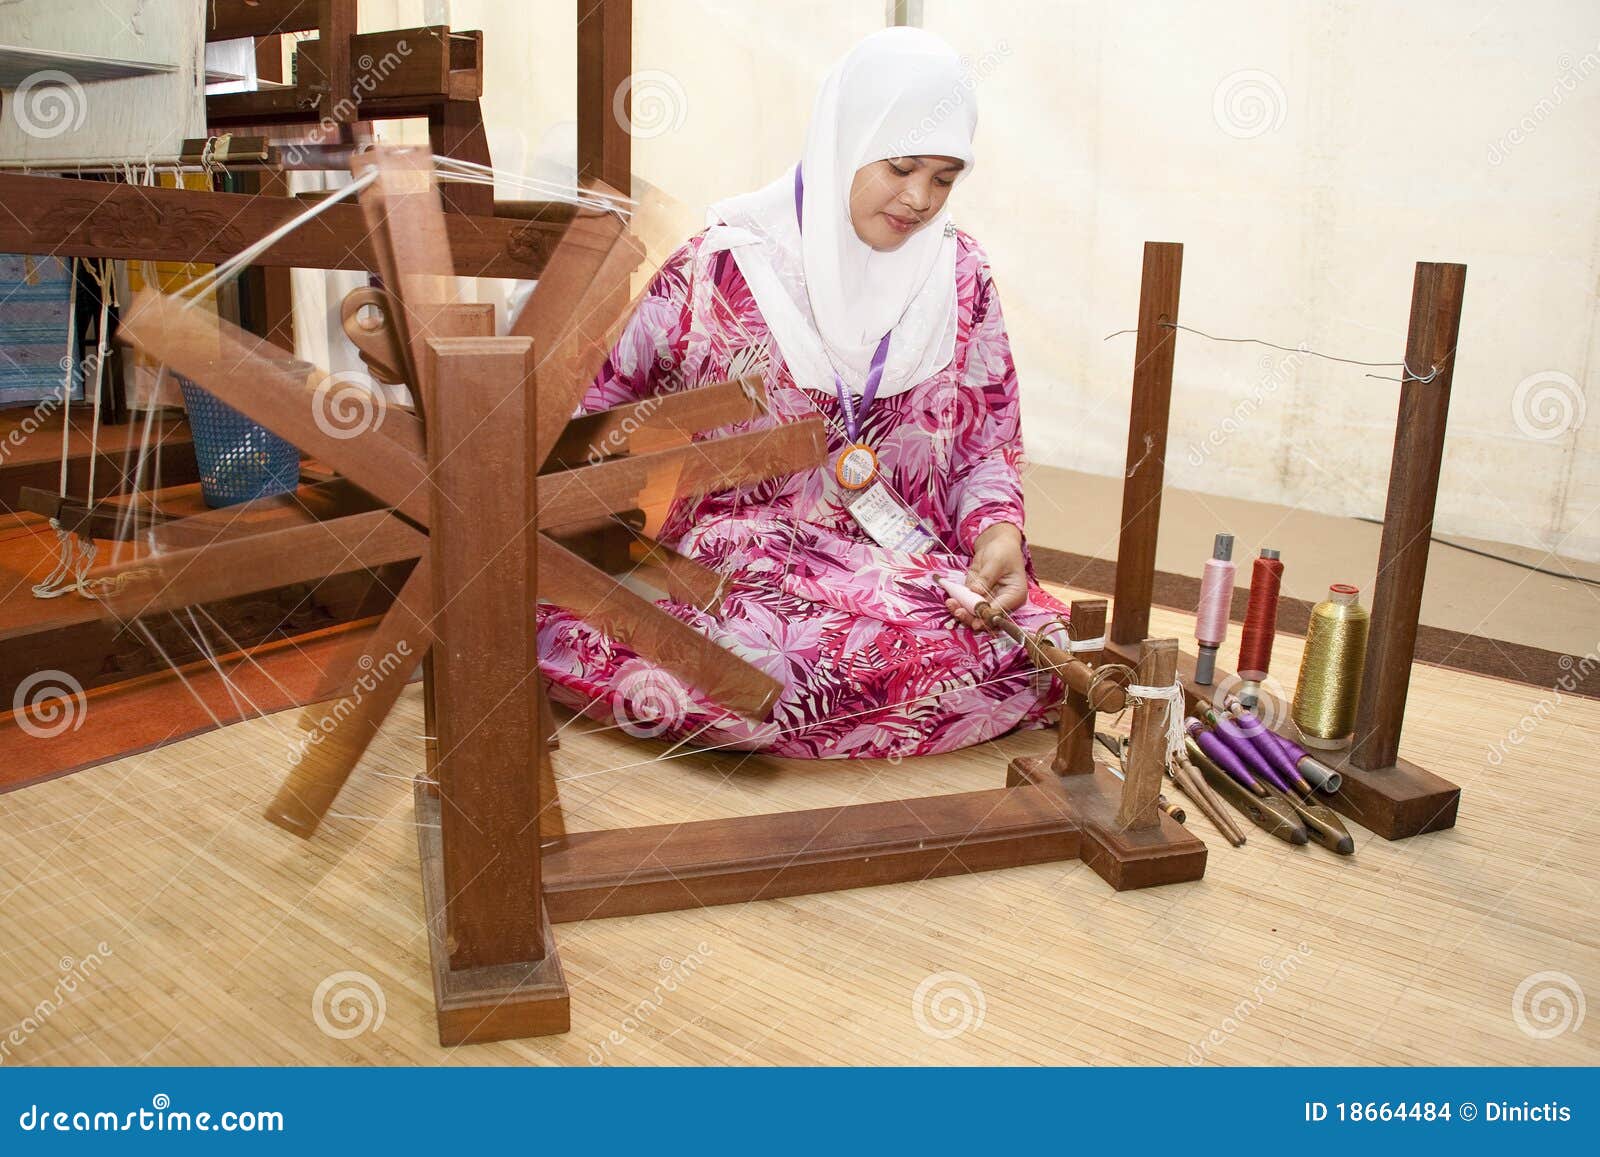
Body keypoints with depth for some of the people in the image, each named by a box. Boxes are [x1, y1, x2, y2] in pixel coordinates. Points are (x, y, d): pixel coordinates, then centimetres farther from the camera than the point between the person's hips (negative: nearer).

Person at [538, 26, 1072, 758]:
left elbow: (989, 443, 13)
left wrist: (997, 529, -8)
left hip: (915, 559, 5)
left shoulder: (959, 273, 9)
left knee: (1041, 653, -26)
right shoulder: (723, 263, -1)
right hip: (744, 551, -4)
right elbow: (606, 406, 6)